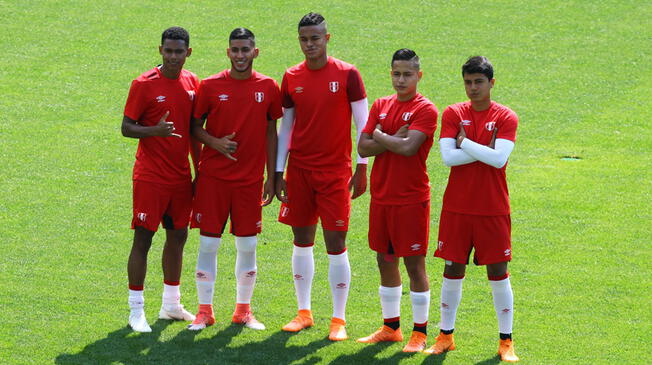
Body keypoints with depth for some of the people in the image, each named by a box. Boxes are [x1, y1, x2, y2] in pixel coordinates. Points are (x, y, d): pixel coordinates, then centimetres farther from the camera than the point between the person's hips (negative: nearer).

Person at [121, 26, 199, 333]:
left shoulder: (191, 83, 7)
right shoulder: (144, 84, -11)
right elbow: (126, 128, -10)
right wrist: (155, 130, -28)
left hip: (181, 176, 6)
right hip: (150, 177, -6)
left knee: (178, 235, 13)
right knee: (143, 239, -3)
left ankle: (171, 304, 26)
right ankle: (136, 311, 2)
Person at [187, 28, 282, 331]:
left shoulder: (268, 88, 2)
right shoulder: (210, 86, -2)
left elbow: (271, 133, 8)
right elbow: (195, 126, 5)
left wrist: (271, 178, 5)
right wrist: (215, 143, -15)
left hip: (250, 178, 1)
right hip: (213, 177, -1)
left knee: (248, 245, 5)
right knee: (208, 243, 0)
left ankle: (244, 310, 18)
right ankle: (204, 310, 9)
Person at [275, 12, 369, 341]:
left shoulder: (346, 75, -4)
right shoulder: (292, 77, 5)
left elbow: (362, 124, -3)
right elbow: (286, 127, 11)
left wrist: (362, 169, -8)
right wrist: (279, 173, 8)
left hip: (335, 172, -3)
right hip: (299, 170, 3)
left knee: (336, 244, -4)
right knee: (302, 241, 8)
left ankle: (338, 319, 3)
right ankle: (304, 313, 18)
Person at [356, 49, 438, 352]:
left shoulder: (425, 110, -9)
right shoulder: (381, 106, 10)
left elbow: (408, 147, -22)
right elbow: (363, 147, 1)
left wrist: (379, 135, -6)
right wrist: (395, 139, -13)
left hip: (411, 199, -6)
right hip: (381, 198, 6)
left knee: (415, 264, -2)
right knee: (385, 261, 12)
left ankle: (420, 332, 5)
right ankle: (391, 327, 23)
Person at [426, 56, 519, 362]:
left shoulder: (506, 118, -3)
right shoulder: (453, 114, 2)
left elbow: (499, 159, -17)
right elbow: (447, 156, -11)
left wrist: (464, 143, -11)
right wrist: (484, 150, -13)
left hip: (493, 210, -1)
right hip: (456, 208, 1)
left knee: (498, 272, 2)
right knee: (453, 270, 6)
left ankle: (506, 341, 9)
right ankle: (446, 335, 18)